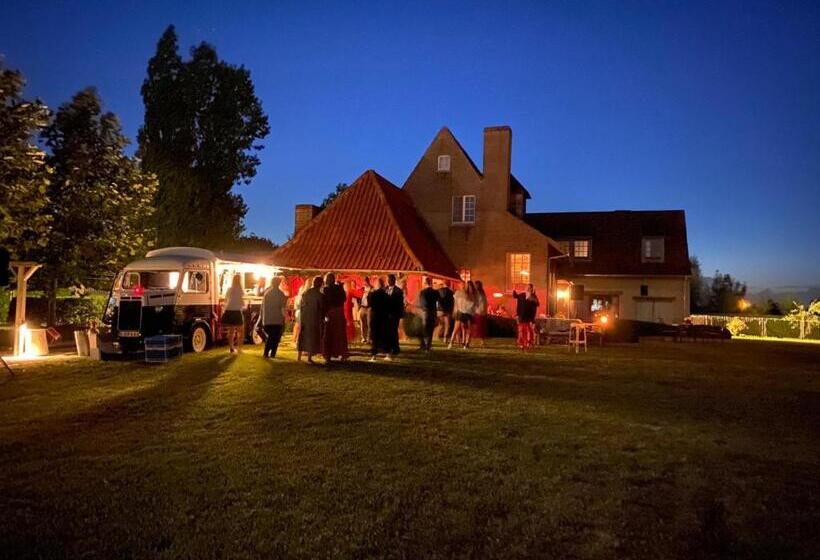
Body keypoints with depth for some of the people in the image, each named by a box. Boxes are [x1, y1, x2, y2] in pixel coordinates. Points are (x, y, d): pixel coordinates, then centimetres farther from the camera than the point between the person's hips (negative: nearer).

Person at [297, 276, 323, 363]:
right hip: (314, 318, -5)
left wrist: (301, 315, 15)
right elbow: (321, 307, -8)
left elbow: (300, 305, 8)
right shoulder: (318, 294, -11)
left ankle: (299, 356, 16)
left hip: (303, 317, 5)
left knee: (302, 336, 14)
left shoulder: (305, 292, 4)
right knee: (312, 336, 3)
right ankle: (309, 358, 0)